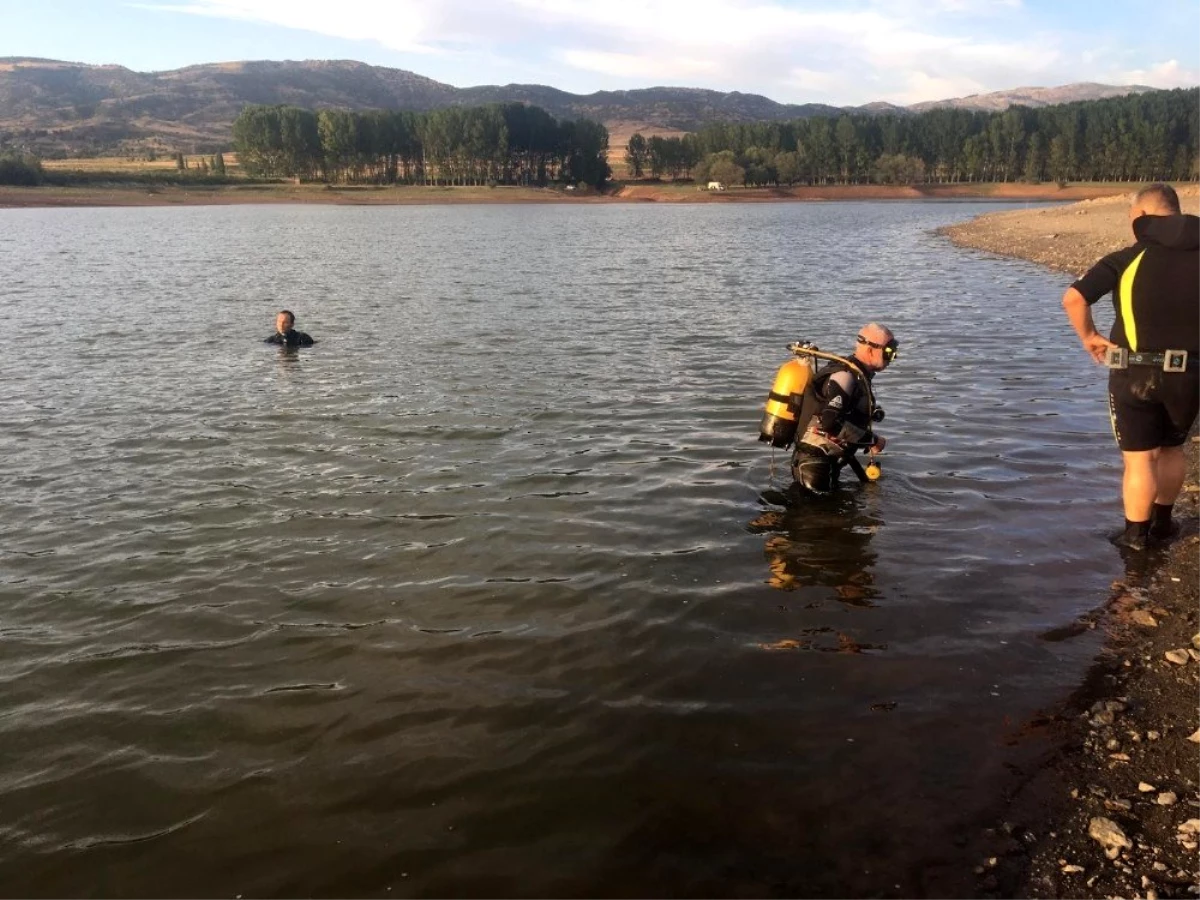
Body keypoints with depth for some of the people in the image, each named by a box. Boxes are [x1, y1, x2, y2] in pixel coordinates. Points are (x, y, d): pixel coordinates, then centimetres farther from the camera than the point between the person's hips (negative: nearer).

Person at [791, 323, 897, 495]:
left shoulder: (856, 376, 11)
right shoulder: (845, 375, -20)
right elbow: (831, 422, -31)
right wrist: (872, 440, -20)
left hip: (827, 462, 10)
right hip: (815, 464, -10)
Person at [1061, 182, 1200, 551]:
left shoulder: (1128, 258, -6)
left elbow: (1073, 299, -17)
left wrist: (1088, 337, -1)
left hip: (1136, 373, -3)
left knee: (1139, 458, 6)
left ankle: (1136, 534, 12)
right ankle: (1162, 521, 36)